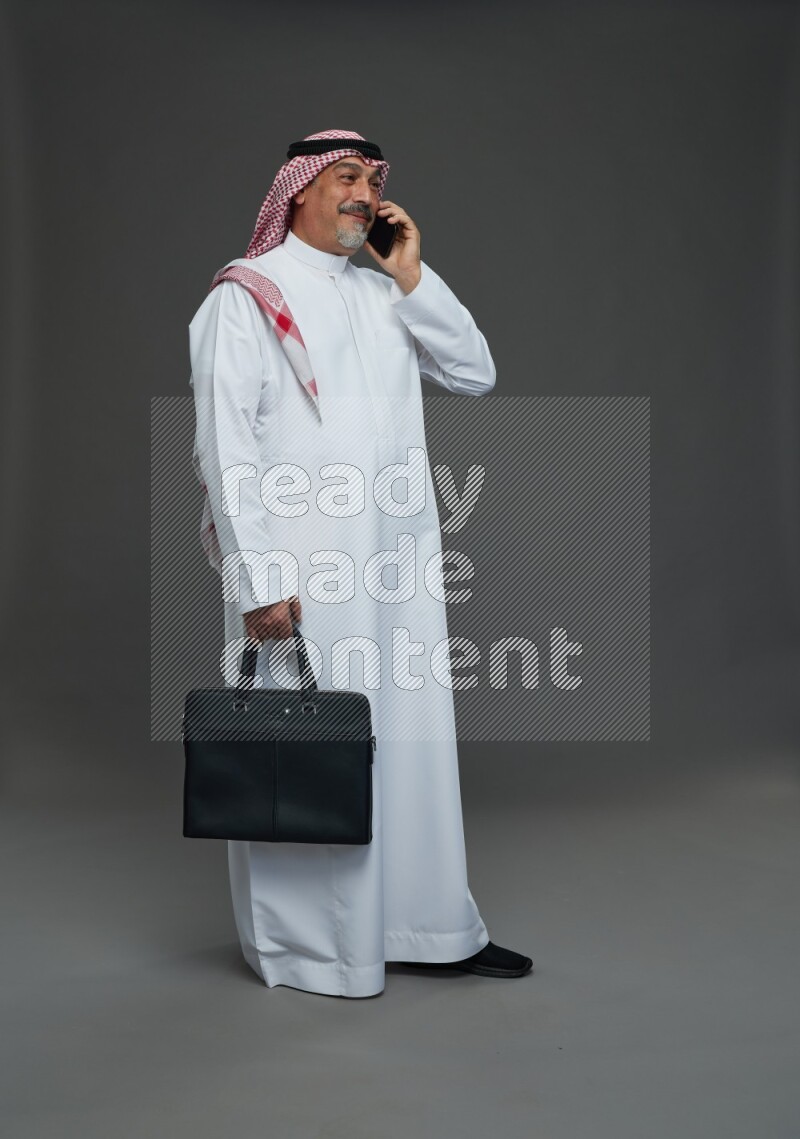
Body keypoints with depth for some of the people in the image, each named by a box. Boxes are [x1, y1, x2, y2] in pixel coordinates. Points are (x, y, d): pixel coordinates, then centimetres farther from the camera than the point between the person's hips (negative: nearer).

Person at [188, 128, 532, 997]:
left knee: (413, 734, 10)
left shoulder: (385, 296, 16)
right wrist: (257, 577, -16)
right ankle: (302, 942, 17)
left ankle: (425, 922, 24)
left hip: (398, 561, 6)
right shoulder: (247, 296, -2)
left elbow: (476, 375, 9)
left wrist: (411, 277, 2)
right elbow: (225, 443, -9)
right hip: (298, 566, -6)